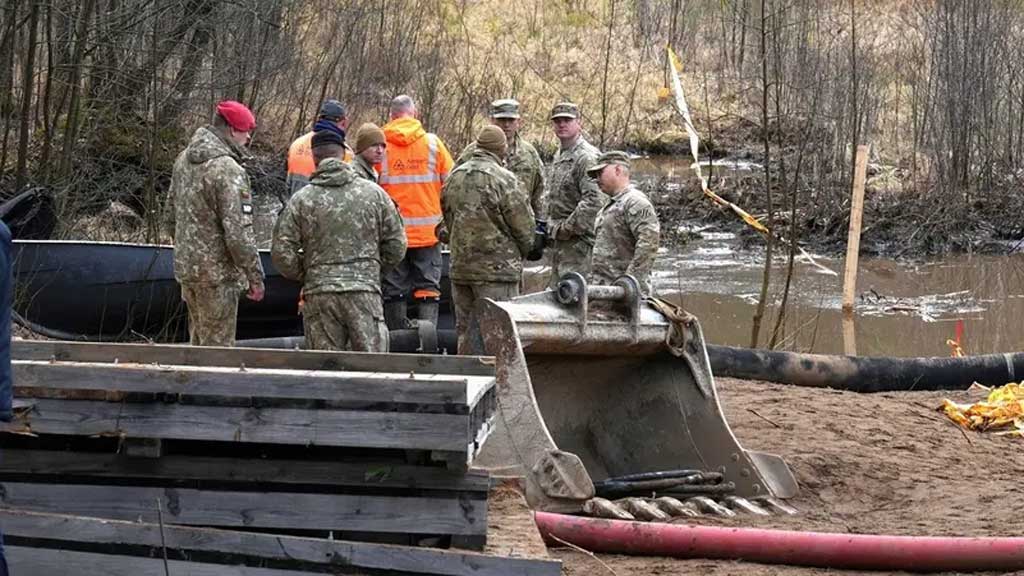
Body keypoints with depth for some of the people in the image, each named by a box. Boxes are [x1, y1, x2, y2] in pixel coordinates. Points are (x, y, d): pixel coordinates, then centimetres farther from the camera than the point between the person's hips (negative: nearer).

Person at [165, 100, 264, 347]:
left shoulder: (184, 159, 7)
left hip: (185, 268, 8)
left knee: (198, 340, 19)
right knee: (218, 345, 0)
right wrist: (255, 275, -14)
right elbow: (238, 232, -22)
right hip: (217, 272, -8)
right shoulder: (228, 169, -21)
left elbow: (170, 214, 16)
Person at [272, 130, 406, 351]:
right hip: (365, 291, 0)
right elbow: (396, 246, 7)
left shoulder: (301, 200, 1)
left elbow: (282, 252, -1)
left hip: (319, 294, 0)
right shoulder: (373, 193, 4)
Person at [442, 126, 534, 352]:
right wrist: (523, 251, 10)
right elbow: (523, 223, -8)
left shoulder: (454, 177, 8)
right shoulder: (503, 179, -13)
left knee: (464, 329, 13)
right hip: (496, 267, -7)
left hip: (460, 265, 7)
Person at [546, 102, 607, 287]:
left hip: (578, 241, -10)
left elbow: (595, 201, -24)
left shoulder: (587, 157, -14)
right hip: (559, 241, 10)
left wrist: (567, 229, -19)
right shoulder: (558, 156, 18)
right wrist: (551, 228, 15)